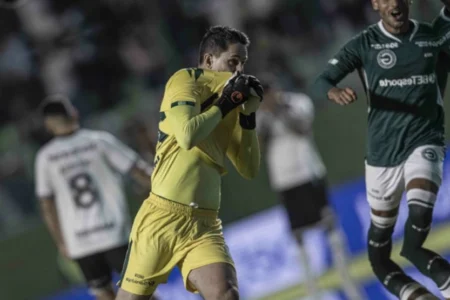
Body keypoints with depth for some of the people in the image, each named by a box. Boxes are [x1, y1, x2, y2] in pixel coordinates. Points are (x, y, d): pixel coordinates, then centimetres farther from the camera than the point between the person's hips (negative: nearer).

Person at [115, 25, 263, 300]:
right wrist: (224, 105, -9)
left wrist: (248, 115, 4)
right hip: (163, 218, -5)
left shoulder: (229, 105, 14)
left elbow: (250, 170, 13)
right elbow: (187, 136, -21)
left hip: (204, 225, 5)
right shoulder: (186, 80, -3)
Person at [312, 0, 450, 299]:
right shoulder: (364, 44, -1)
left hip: (425, 141, -1)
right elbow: (322, 80, -6)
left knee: (421, 213, -27)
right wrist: (334, 91, -29)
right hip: (383, 149, 1)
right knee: (380, 236, 8)